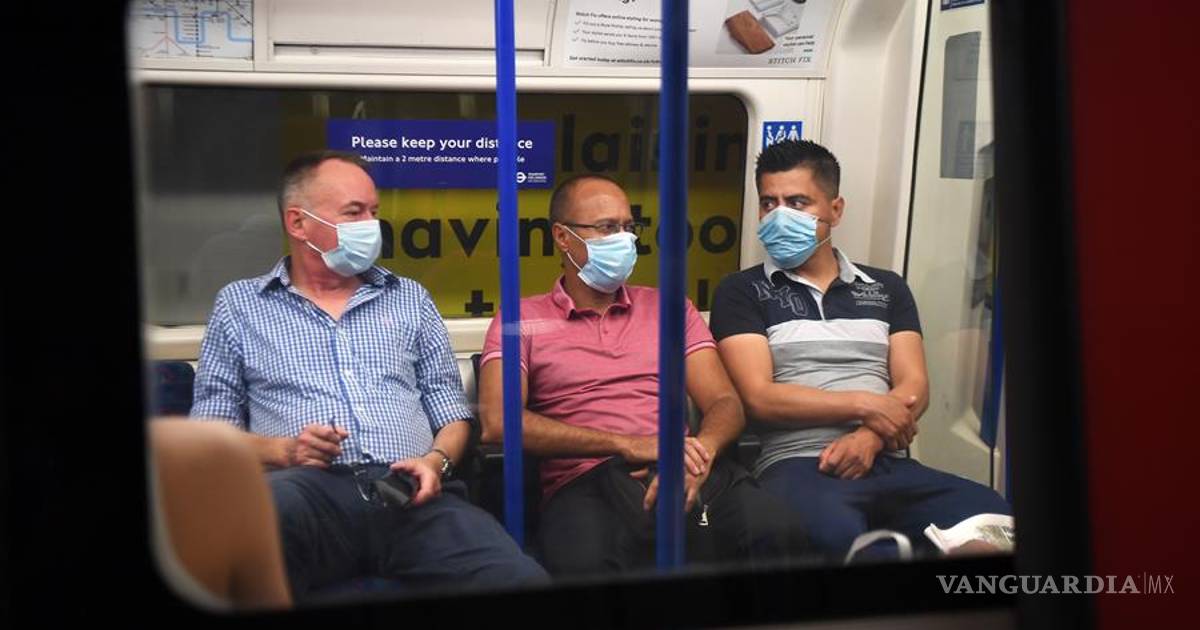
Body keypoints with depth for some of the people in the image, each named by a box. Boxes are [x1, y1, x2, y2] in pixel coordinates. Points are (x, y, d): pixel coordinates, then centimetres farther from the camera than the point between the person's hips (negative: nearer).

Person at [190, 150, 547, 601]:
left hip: (411, 496, 2)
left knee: (522, 582, -30)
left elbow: (451, 411, 20)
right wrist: (283, 450, -7)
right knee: (270, 507, -41)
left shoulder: (410, 298, 24)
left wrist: (436, 461, -3)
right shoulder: (239, 305, 19)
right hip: (309, 489, -1)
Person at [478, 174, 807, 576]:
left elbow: (725, 403, 14)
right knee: (586, 565, -40)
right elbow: (497, 422, -4)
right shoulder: (522, 320, 13)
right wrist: (626, 444, -12)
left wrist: (698, 453, -12)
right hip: (586, 485, -2)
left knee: (775, 532, -31)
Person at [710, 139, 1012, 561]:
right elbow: (759, 398, -2)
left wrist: (869, 437, -11)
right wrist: (864, 405, -7)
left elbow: (914, 386, 10)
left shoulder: (886, 289, 21)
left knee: (995, 518, -26)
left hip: (887, 464, 4)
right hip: (796, 465, -3)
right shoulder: (742, 292, 10)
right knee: (836, 535, -40)